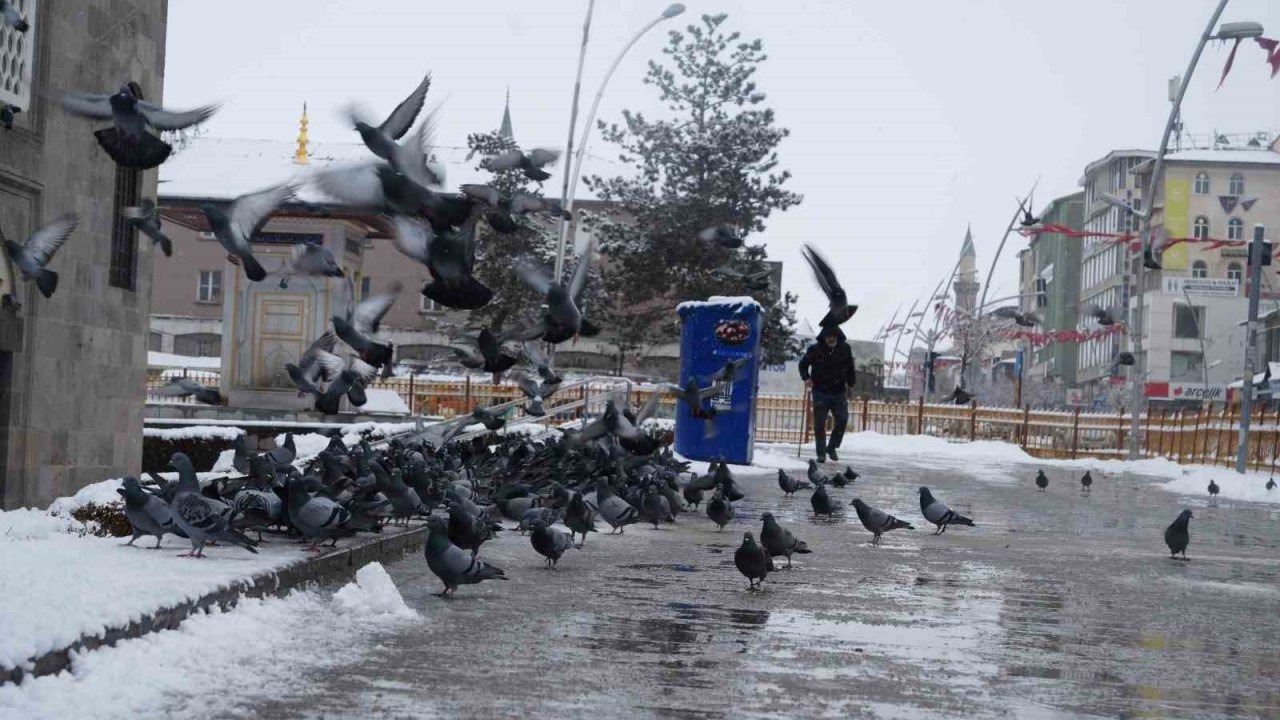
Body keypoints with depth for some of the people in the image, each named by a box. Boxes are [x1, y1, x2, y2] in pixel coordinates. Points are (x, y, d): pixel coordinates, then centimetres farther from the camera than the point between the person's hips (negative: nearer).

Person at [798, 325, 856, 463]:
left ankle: (832, 448, 13)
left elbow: (850, 368, 17)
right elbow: (803, 364, 6)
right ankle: (821, 453, 7)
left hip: (839, 392, 2)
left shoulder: (845, 349, 3)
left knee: (842, 420, -6)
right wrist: (806, 377, -10)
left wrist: (850, 383, 13)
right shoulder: (815, 349, -5)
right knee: (819, 424, -1)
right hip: (820, 393, -2)